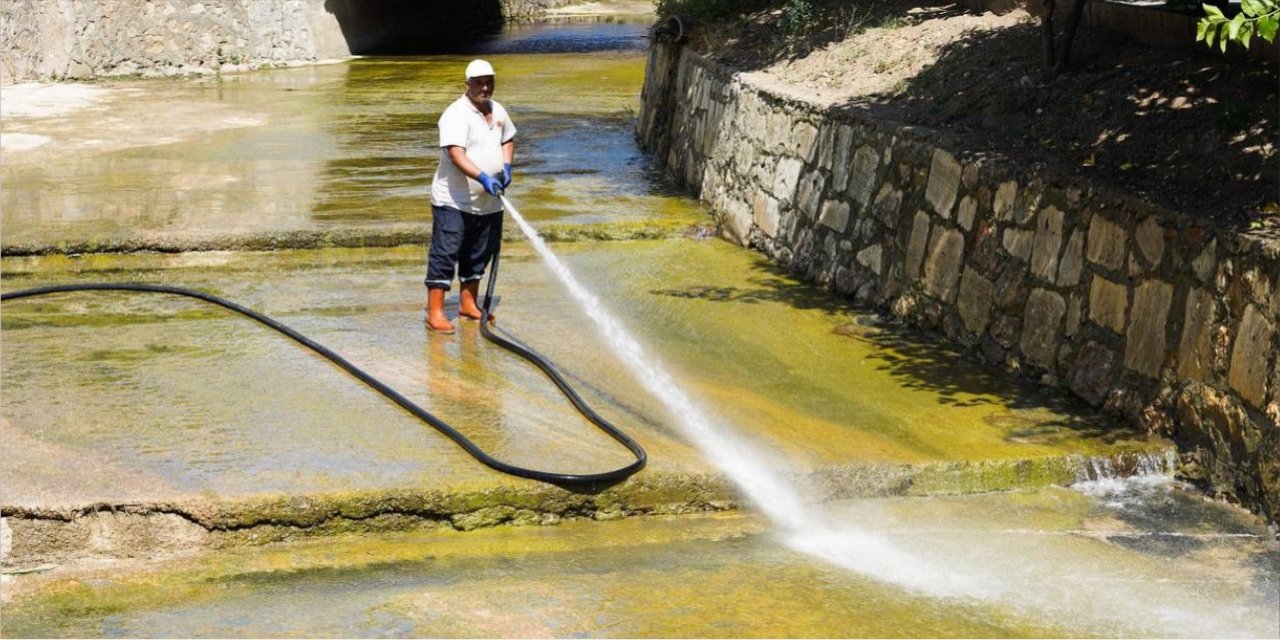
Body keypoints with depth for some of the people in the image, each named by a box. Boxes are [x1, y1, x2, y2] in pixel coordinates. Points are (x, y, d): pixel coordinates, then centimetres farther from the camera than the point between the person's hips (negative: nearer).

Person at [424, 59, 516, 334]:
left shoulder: (498, 111, 9)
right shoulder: (456, 115, -17)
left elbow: (508, 139, 26)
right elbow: (456, 155, -28)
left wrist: (506, 166, 7)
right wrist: (483, 178, -39)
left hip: (488, 203, 8)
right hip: (453, 201, -8)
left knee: (479, 255, 16)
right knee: (445, 254, -8)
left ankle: (468, 304, 30)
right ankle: (435, 312, -6)